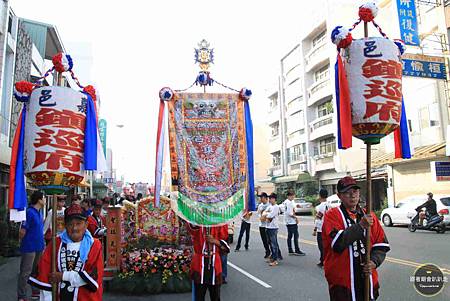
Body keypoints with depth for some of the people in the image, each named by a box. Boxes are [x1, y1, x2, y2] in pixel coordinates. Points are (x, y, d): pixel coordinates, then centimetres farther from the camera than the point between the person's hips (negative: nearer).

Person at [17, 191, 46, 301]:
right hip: (29, 248, -8)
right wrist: (25, 242, -1)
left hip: (39, 247, 8)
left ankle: (36, 292, 30)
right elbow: (22, 231, -18)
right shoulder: (29, 212, -18)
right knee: (25, 273, 2)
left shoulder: (39, 213, 9)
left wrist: (41, 242, 13)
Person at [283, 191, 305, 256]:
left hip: (288, 222, 10)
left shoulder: (285, 202, 12)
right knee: (296, 236, -5)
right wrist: (295, 217, -10)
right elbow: (289, 213, -21)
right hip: (292, 222, -10)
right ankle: (297, 251, -2)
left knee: (290, 236, 11)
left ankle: (290, 251, 15)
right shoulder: (290, 202, -17)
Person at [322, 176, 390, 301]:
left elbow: (381, 244, 8)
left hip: (368, 279, 5)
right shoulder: (332, 215, -7)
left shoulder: (369, 216, 8)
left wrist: (374, 261, -9)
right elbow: (338, 242, -22)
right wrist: (361, 226, -24)